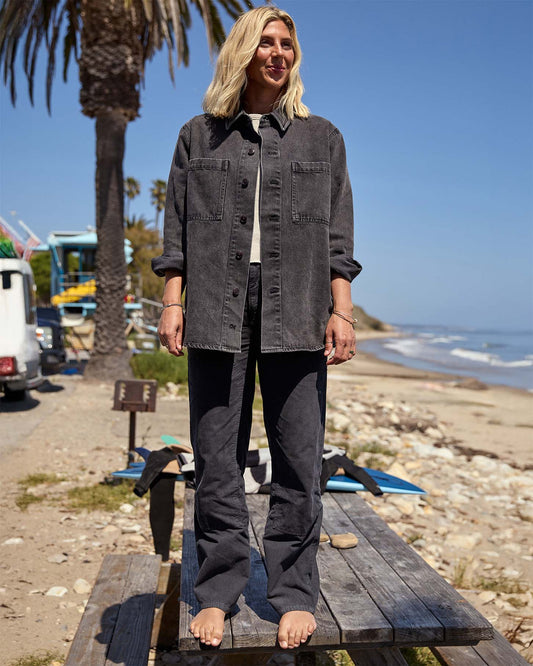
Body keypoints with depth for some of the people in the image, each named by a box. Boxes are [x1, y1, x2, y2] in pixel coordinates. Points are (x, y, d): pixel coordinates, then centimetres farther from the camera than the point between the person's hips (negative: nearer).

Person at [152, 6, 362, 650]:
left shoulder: (321, 137, 17)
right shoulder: (199, 135, 17)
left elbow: (338, 233, 10)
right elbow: (177, 228, 12)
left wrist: (342, 310, 0)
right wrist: (172, 302, 1)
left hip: (295, 310, 0)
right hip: (217, 307, 1)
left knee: (298, 457, -1)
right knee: (217, 455, 1)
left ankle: (294, 593, 13)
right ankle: (217, 591, 15)